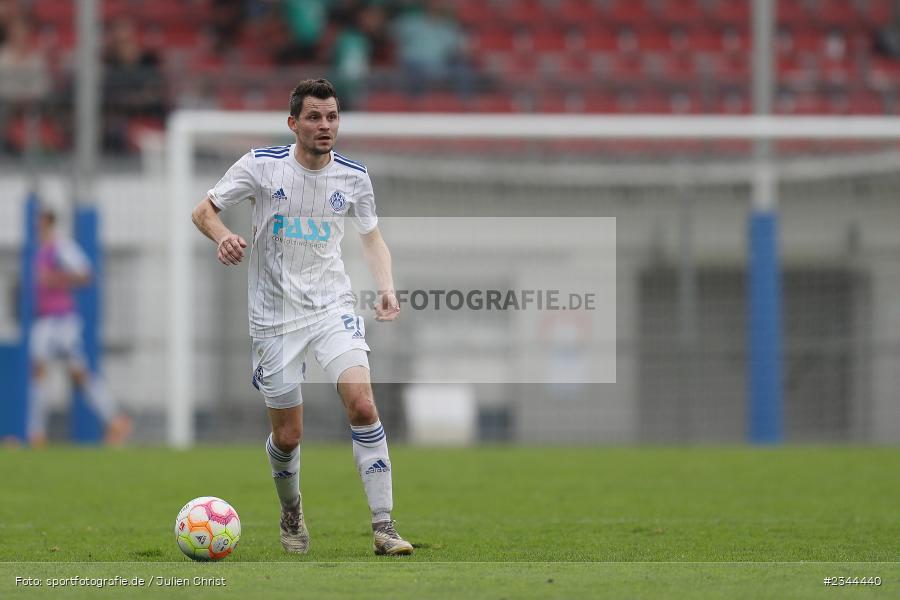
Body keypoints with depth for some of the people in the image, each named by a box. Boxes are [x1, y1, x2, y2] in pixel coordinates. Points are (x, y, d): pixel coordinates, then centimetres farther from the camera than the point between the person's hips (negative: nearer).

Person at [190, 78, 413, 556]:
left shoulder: (353, 177, -1)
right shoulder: (262, 165, -8)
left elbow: (371, 236, 14)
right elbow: (203, 210, -1)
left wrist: (386, 287, -4)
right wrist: (223, 236, -24)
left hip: (332, 306, 1)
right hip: (274, 315, -1)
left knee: (362, 406, -20)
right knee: (287, 436, 4)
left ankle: (383, 526, -16)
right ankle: (291, 514, 35)